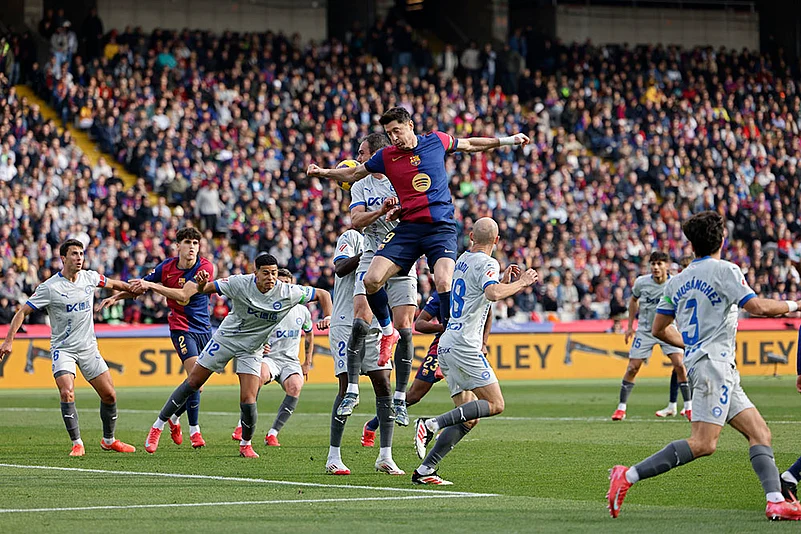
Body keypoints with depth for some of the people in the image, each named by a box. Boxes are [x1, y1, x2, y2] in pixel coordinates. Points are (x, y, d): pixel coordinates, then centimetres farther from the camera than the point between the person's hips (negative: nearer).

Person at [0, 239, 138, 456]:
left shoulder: (90, 277, 0)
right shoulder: (50, 288, -14)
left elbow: (111, 283, 23)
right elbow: (23, 312, -12)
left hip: (89, 347, 5)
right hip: (62, 348, -5)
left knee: (109, 395, 3)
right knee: (67, 393, -24)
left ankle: (109, 440, 23)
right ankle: (77, 444, -13)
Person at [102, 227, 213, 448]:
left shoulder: (205, 267, -12)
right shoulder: (166, 267, -5)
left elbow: (184, 297, -23)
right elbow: (140, 287, 13)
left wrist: (153, 286, -27)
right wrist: (116, 297, 4)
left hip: (203, 328, 2)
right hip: (181, 327, -2)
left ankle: (174, 418, 33)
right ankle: (194, 430, -10)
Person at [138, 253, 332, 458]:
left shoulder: (288, 293, -19)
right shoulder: (239, 283, -21)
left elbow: (322, 293, -7)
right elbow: (202, 289, -12)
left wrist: (328, 317, -23)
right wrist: (201, 284, -36)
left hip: (251, 350, 0)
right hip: (226, 338, 0)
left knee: (248, 402, -12)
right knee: (193, 382, 3)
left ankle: (245, 444, 17)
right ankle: (158, 426, 18)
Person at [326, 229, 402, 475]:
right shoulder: (352, 237, -1)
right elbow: (340, 269, -18)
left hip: (374, 327, 6)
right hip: (346, 324, -6)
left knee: (384, 386, -3)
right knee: (347, 387, -7)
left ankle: (385, 456, -1)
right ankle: (333, 457, 1)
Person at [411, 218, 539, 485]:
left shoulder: (462, 260, 19)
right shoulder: (486, 263, -8)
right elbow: (493, 293, -29)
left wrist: (505, 281, 28)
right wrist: (521, 283, -15)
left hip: (447, 344, 9)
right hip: (464, 345, -9)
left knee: (467, 419, 6)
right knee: (495, 404, -8)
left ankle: (424, 470, -2)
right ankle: (432, 424, -19)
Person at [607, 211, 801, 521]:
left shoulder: (677, 281, 15)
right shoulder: (724, 271, -6)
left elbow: (659, 330, 19)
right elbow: (757, 307, -16)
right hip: (714, 364, -9)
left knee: (760, 433, 5)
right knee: (703, 443, -16)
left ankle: (775, 501, -8)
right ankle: (628, 476, -19)